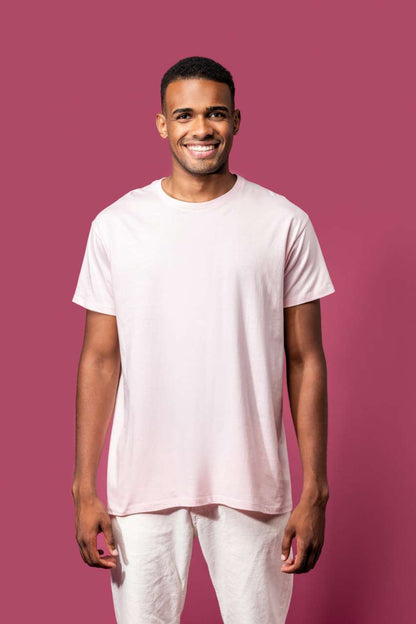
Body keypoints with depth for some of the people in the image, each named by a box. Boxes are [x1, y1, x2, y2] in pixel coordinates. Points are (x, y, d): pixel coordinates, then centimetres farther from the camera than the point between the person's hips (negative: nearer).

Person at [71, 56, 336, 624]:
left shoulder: (285, 224, -3)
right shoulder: (116, 225, -1)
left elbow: (305, 361, 0)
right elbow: (100, 359, 2)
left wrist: (314, 491, -2)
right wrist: (85, 489, 0)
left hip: (250, 479, 0)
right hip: (142, 479, 1)